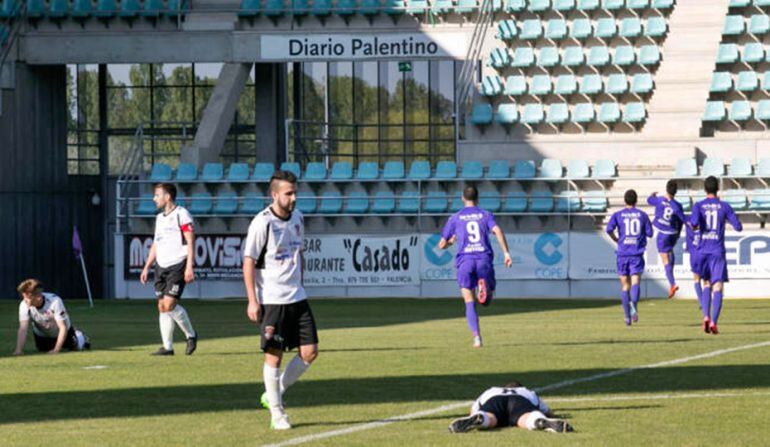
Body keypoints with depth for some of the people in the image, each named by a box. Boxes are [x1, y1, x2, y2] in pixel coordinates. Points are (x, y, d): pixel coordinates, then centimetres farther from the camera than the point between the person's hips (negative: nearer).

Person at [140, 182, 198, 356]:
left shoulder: (181, 214, -6)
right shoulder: (160, 218, 18)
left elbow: (190, 241, -11)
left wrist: (189, 267, -18)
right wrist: (147, 267, 20)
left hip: (178, 265, -8)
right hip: (161, 267, 8)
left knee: (169, 304, -15)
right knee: (162, 306, 2)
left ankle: (191, 335, 5)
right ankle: (167, 346, 5)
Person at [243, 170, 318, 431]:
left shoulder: (297, 218, 9)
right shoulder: (262, 223, -12)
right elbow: (248, 262, -11)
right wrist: (252, 301, -15)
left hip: (297, 298, 7)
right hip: (271, 300, -7)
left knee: (310, 352, 2)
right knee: (274, 356, -3)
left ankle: (274, 394, 18)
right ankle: (277, 413, 7)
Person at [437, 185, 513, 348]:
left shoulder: (455, 218, 13)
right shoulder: (486, 215, 13)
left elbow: (442, 245, 16)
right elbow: (497, 231, -6)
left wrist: (452, 240, 37)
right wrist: (506, 253, -9)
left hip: (465, 261, 0)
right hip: (484, 260, 0)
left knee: (470, 304, 1)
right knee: (486, 301, 12)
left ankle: (477, 337, -17)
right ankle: (484, 286, -24)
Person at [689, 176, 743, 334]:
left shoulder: (699, 206, 0)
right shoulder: (724, 207, 0)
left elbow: (694, 223, -17)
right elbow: (738, 227, 1)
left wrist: (694, 227, 7)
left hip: (703, 251, 2)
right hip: (718, 252, -2)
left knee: (706, 285, 20)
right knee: (718, 288, -5)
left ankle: (706, 316, 2)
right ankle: (713, 322, -20)